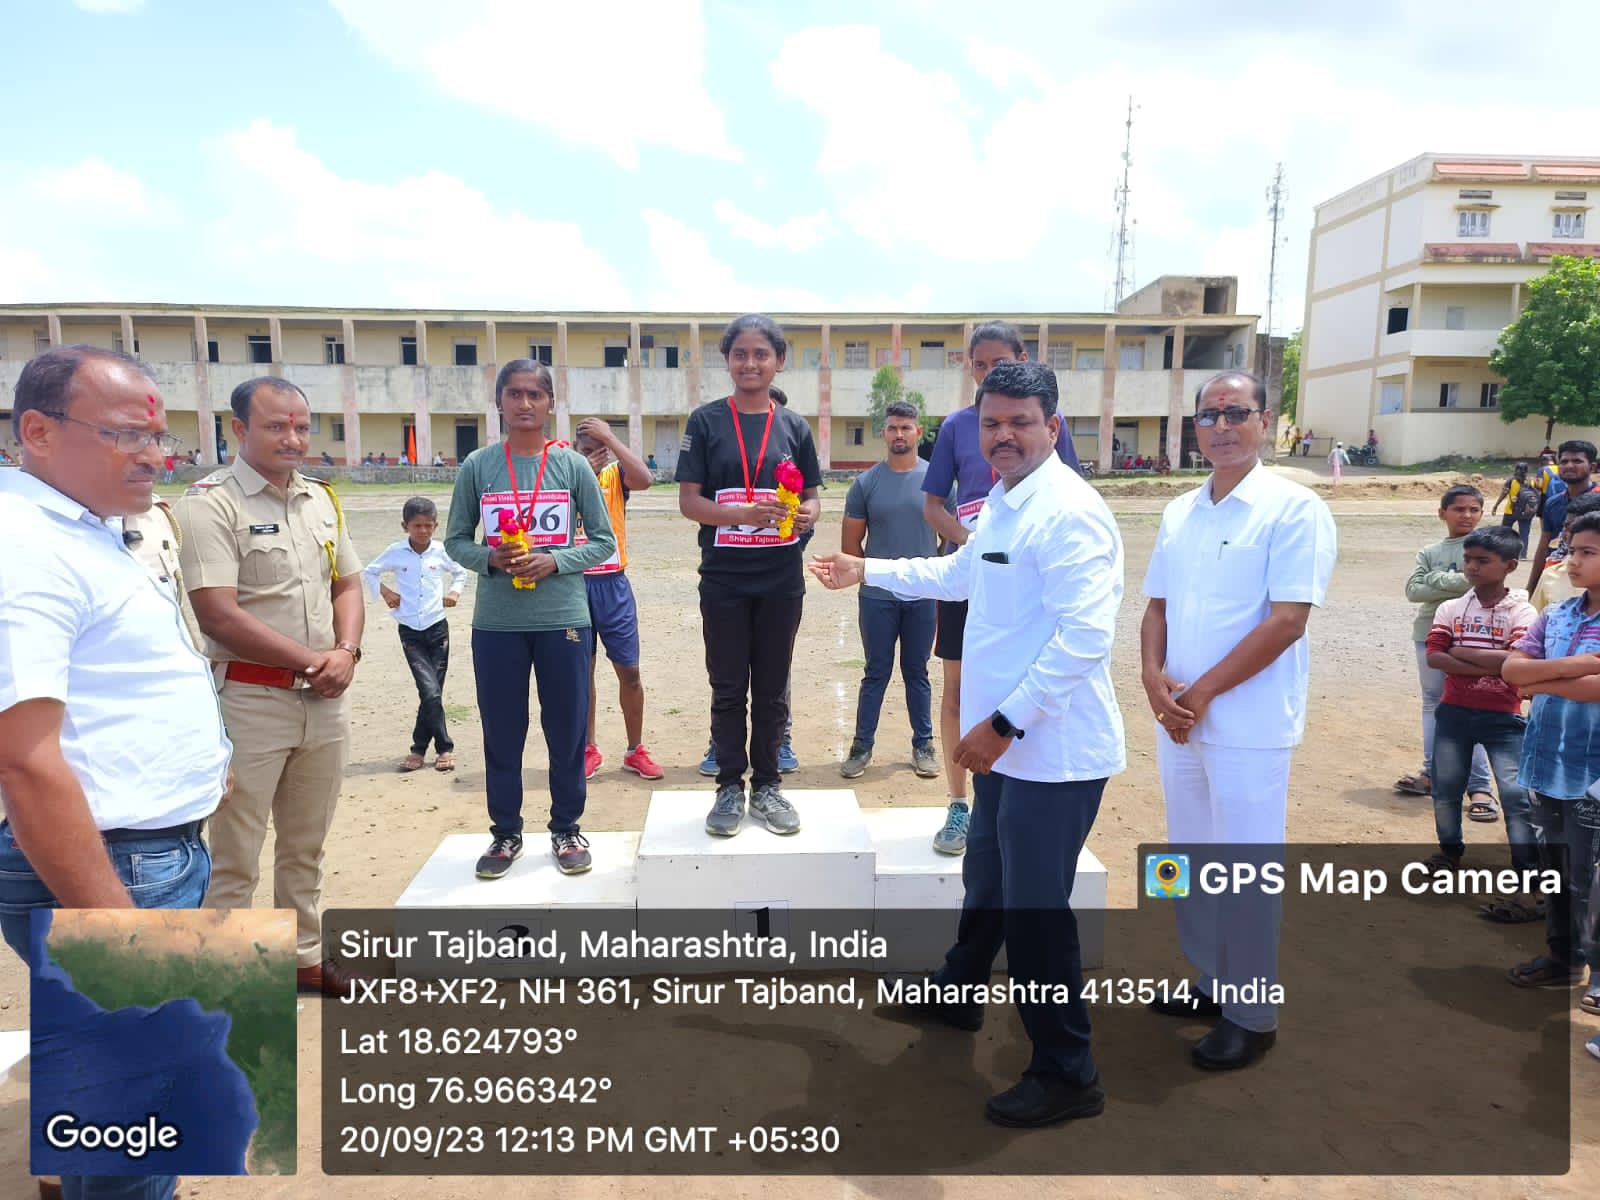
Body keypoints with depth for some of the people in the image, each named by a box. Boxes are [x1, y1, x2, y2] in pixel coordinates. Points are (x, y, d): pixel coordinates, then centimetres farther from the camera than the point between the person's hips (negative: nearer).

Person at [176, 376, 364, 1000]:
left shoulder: (322, 499, 10)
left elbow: (348, 585, 13)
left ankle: (305, 955, 32)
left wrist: (345, 653, -5)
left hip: (326, 698, 6)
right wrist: (312, 660, -13)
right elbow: (220, 614, -18)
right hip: (249, 700, -6)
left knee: (306, 846, 18)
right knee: (234, 857, 4)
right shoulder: (209, 504, -11)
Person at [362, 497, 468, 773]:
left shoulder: (441, 552, 1)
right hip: (409, 631, -1)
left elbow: (460, 572, 20)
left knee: (431, 692, 3)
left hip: (437, 628, 1)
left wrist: (455, 592, 4)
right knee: (430, 691, -12)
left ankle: (420, 749, 16)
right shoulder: (395, 553, -1)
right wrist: (384, 592, 1)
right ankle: (445, 747, 1)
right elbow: (370, 572, 15)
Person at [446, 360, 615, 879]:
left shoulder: (573, 465, -1)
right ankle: (505, 832, 27)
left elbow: (603, 541, 2)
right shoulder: (477, 466, 2)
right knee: (502, 732, 11)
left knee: (566, 729, 8)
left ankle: (566, 828, 25)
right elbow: (456, 540, 6)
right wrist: (489, 558, -14)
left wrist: (555, 561, -14)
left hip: (563, 618, -1)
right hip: (496, 622, 1)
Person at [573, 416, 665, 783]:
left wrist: (609, 437, -20)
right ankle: (588, 749, 22)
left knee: (629, 670, 4)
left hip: (612, 584, 0)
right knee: (582, 669, 9)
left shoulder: (616, 475, 0)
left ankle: (635, 750, 19)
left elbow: (646, 479, -22)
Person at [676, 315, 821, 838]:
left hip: (781, 580, 2)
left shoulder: (794, 426, 5)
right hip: (724, 580, -2)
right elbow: (689, 501, -6)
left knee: (772, 688, 11)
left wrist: (806, 515, -14)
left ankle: (767, 785, 24)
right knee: (728, 688, 8)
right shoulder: (706, 421, -1)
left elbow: (811, 498, 10)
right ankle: (730, 787, 21)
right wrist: (746, 513, -23)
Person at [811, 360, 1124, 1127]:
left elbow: (1085, 638, -27)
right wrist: (866, 571, 32)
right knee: (987, 883, 27)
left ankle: (1067, 1075, 20)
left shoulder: (1068, 514, -20)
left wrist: (1003, 722, -27)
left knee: (1035, 911, 1)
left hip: (1053, 750, -10)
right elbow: (959, 575, 29)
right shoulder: (1001, 503, 12)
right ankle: (956, 993, 49)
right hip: (1007, 741, 10)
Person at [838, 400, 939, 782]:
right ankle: (862, 746, 17)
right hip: (877, 597, 0)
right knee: (876, 674, 7)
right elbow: (850, 543, 5)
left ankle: (923, 745, 23)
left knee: (917, 674, 12)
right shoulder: (865, 483, 0)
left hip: (923, 597, 0)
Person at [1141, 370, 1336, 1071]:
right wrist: (1154, 678, -7)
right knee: (1191, 859, 16)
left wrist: (1201, 694, -15)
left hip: (1249, 725, -6)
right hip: (1177, 718, 6)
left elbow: (1286, 621, -16)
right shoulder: (1179, 513, 10)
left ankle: (1252, 1017, 20)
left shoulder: (1294, 510, -10)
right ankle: (1212, 982, 34)